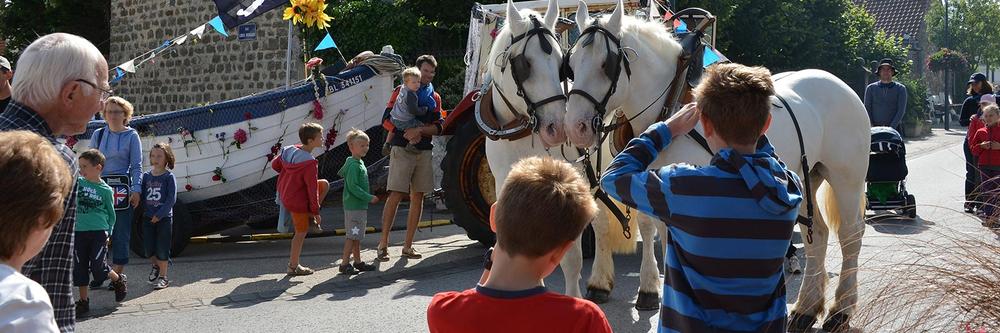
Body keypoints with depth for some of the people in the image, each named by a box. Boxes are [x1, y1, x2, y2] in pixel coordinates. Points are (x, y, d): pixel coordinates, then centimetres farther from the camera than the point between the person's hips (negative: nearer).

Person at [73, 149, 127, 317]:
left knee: (98, 266, -7)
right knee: (80, 267, 6)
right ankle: (84, 301, 16)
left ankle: (119, 280, 22)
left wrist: (108, 232, 2)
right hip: (79, 232, 3)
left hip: (99, 232, -3)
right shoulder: (78, 183, 5)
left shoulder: (106, 190, -1)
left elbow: (111, 214, 5)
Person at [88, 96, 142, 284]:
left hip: (122, 187, -3)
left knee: (121, 232, 1)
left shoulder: (131, 136, 2)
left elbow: (137, 166, -1)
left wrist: (136, 190, -10)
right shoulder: (98, 134, 10)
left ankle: (118, 274, 9)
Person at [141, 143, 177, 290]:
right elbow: (142, 195, 9)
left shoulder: (169, 176, -8)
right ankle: (156, 265, 37)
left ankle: (163, 276, 13)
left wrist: (159, 214, -17)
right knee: (149, 249, 9)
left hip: (164, 217, -4)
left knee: (162, 249, 1)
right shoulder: (146, 176, 5)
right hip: (148, 217, 4)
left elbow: (172, 199, -12)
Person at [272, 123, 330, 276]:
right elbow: (312, 190, -21)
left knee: (325, 184, 15)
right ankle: (293, 266, 16)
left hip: (285, 193, 8)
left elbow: (275, 164, 11)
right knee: (301, 232, 7)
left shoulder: (289, 150, -3)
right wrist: (316, 211, -12)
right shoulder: (310, 163, -26)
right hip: (297, 200, -8)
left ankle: (308, 216, 17)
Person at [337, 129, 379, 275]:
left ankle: (358, 262, 22)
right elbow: (353, 186, -22)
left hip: (360, 206, 10)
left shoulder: (360, 163, 14)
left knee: (357, 236, 15)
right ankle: (344, 263, -2)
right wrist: (369, 198, -20)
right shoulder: (353, 165, -17)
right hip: (353, 206, -10)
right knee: (353, 236, -7)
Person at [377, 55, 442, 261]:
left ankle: (408, 246, 10)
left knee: (417, 197, 4)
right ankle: (383, 243, -5)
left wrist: (420, 130, -13)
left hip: (424, 151, 5)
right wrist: (406, 132, -11)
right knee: (395, 196, -10)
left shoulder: (434, 97, 15)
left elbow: (438, 128, 5)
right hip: (401, 149, -5)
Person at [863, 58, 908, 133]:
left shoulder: (900, 88, 9)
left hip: (894, 128, 0)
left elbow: (901, 110, 1)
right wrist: (871, 127, -6)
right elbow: (867, 109, 8)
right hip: (875, 129, 1)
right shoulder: (871, 88, 12)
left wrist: (891, 127, -12)